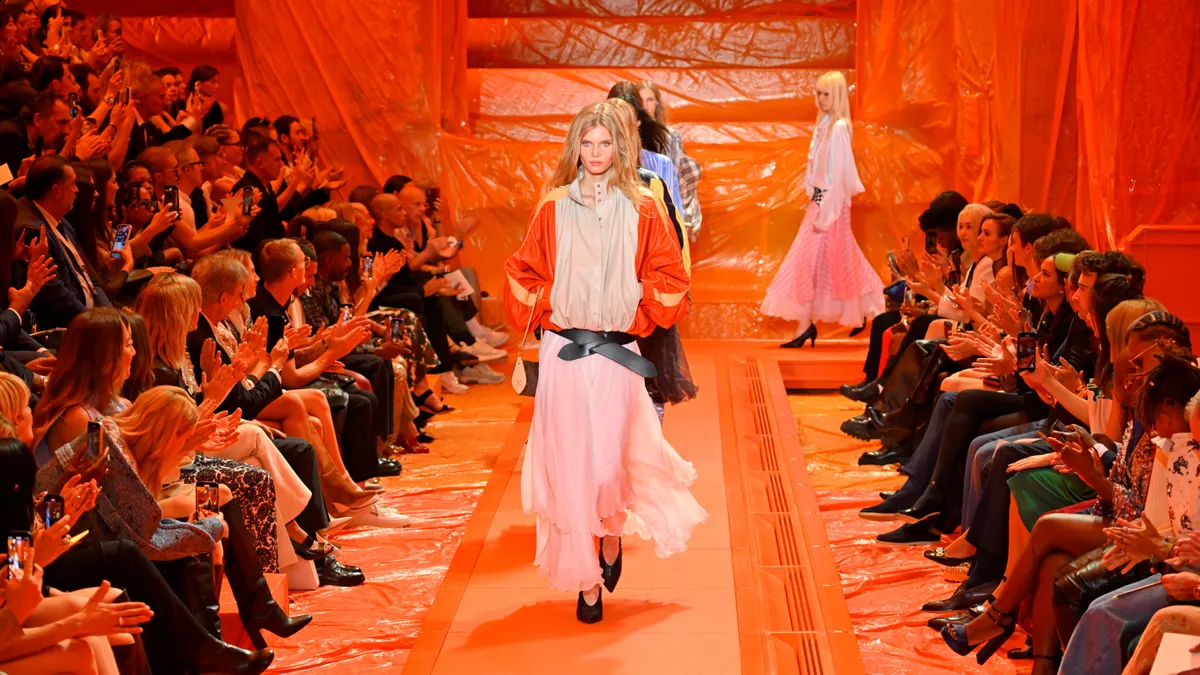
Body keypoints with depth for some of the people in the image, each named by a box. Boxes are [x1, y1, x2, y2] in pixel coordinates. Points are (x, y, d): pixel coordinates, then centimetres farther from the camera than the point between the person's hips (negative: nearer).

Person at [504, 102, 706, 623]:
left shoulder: (640, 210, 4)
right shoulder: (553, 208, 4)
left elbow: (668, 277, 7)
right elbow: (524, 274, 11)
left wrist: (637, 316, 0)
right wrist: (544, 310, -1)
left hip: (617, 352, 0)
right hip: (563, 353, 1)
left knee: (609, 460, -4)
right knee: (570, 463, -1)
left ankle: (613, 531, 30)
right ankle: (585, 580, 10)